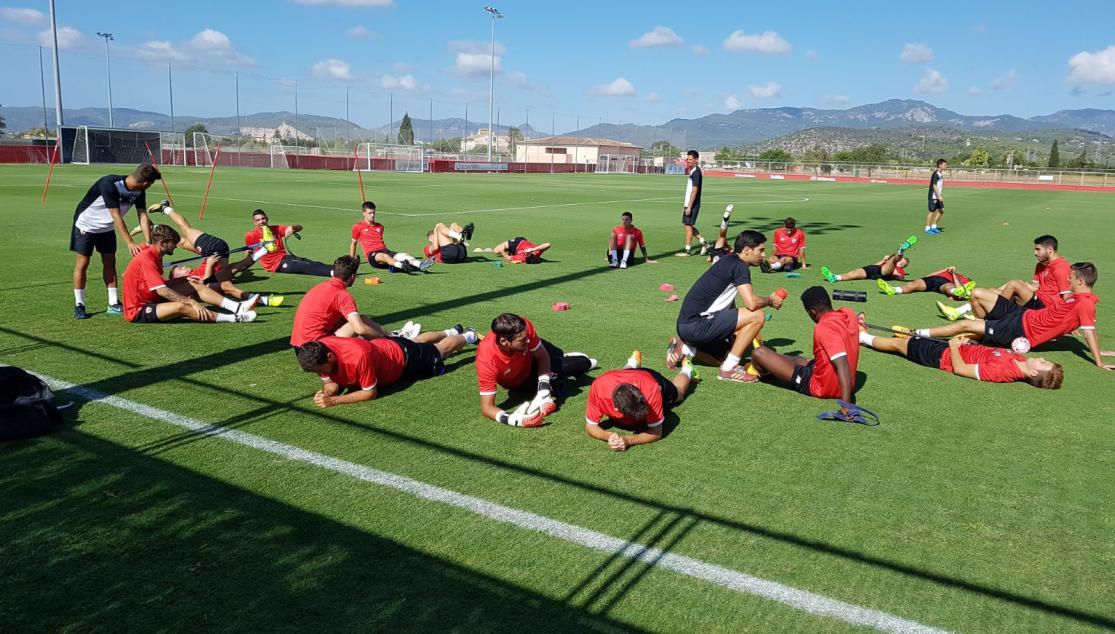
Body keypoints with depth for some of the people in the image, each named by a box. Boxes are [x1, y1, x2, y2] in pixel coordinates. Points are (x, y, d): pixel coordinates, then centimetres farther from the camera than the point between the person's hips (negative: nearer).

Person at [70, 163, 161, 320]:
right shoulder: (109, 184, -35)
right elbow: (116, 216, -36)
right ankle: (79, 306, 6)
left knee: (110, 262, 6)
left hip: (106, 227, 7)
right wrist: (130, 243, -39)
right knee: (82, 263, -3)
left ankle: (113, 304, 12)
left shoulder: (139, 192, -14)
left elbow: (143, 215, -17)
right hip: (86, 224, -6)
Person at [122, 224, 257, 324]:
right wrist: (191, 302, -30)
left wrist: (181, 279, 2)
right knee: (181, 306, -34)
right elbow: (162, 291, -29)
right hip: (138, 312, -10)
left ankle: (236, 307, -12)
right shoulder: (146, 259, -22)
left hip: (152, 300, 10)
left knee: (193, 284, 2)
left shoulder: (154, 255, 9)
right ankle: (235, 318, -38)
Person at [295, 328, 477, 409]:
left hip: (403, 356, -6)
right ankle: (451, 332, 65)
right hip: (384, 346, 6)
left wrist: (334, 401, -44)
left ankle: (468, 336, 53)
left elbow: (371, 393, -36)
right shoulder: (319, 350, -29)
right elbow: (331, 382, -13)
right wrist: (327, 391, -37)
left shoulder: (359, 356, -49)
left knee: (441, 350, 24)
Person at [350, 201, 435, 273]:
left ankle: (421, 266, -52)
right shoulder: (357, 227, 8)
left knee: (405, 255, -24)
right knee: (384, 256, -41)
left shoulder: (380, 227, 22)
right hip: (372, 255, -5)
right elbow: (353, 244, 15)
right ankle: (402, 266, -70)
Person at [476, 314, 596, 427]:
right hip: (519, 381, -3)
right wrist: (513, 419, -60)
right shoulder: (487, 360, -46)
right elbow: (486, 407, -42)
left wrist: (544, 387, -37)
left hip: (531, 356, 3)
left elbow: (542, 357, -22)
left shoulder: (523, 327, -39)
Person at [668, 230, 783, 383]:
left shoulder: (730, 262, 18)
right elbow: (751, 303, -21)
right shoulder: (739, 265, -11)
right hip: (696, 325, -10)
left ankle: (684, 349, 16)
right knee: (757, 316, -14)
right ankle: (729, 369, -8)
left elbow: (730, 307, 21)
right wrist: (770, 300, 0)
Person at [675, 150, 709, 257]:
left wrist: (689, 207, -22)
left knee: (688, 225, -3)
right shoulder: (692, 171, 15)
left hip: (692, 204, -9)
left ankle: (688, 251, 4)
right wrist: (685, 204, 20)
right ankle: (704, 243, 21)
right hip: (688, 204, 9)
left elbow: (694, 190, -20)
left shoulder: (696, 172, -15)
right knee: (687, 225, 14)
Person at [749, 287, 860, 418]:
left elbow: (843, 365, -37)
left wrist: (846, 404, -42)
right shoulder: (848, 313, -3)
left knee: (759, 353, -6)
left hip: (820, 387, -9)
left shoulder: (823, 328, -29)